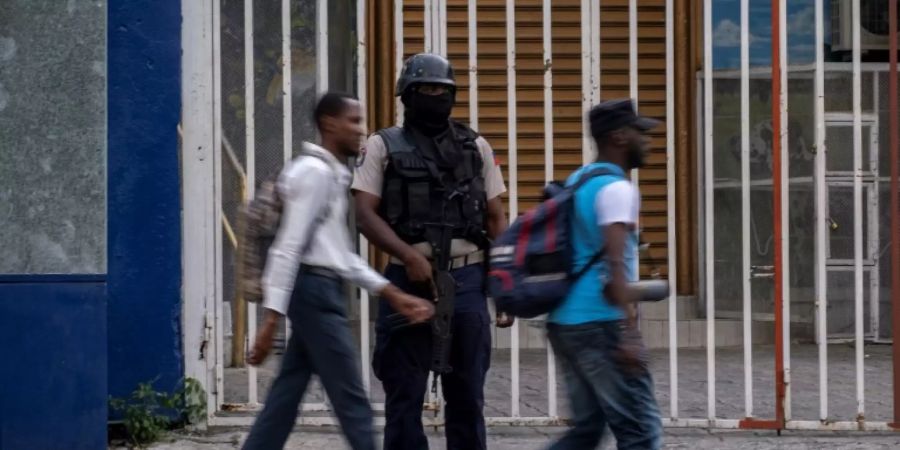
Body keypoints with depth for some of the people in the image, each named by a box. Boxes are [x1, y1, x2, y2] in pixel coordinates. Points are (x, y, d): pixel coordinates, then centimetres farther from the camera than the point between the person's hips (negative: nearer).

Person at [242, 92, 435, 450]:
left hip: (323, 291, 10)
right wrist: (272, 317, -22)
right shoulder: (315, 172, -11)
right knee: (351, 399, -4)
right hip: (314, 290, -10)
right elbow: (288, 248, -17)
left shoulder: (334, 175, 20)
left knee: (287, 395, 8)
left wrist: (394, 295, 15)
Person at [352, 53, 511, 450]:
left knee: (467, 395, 8)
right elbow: (365, 214, -4)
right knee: (404, 396, 2)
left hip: (467, 282, 2)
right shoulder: (384, 146, 4)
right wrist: (409, 255, -19)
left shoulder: (476, 147, 12)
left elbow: (496, 219, 13)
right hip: (408, 281, -2)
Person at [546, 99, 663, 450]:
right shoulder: (617, 188, -12)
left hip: (563, 320, 9)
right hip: (599, 323, -9)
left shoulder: (577, 181, 16)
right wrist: (630, 333, -28)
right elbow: (614, 266, -23)